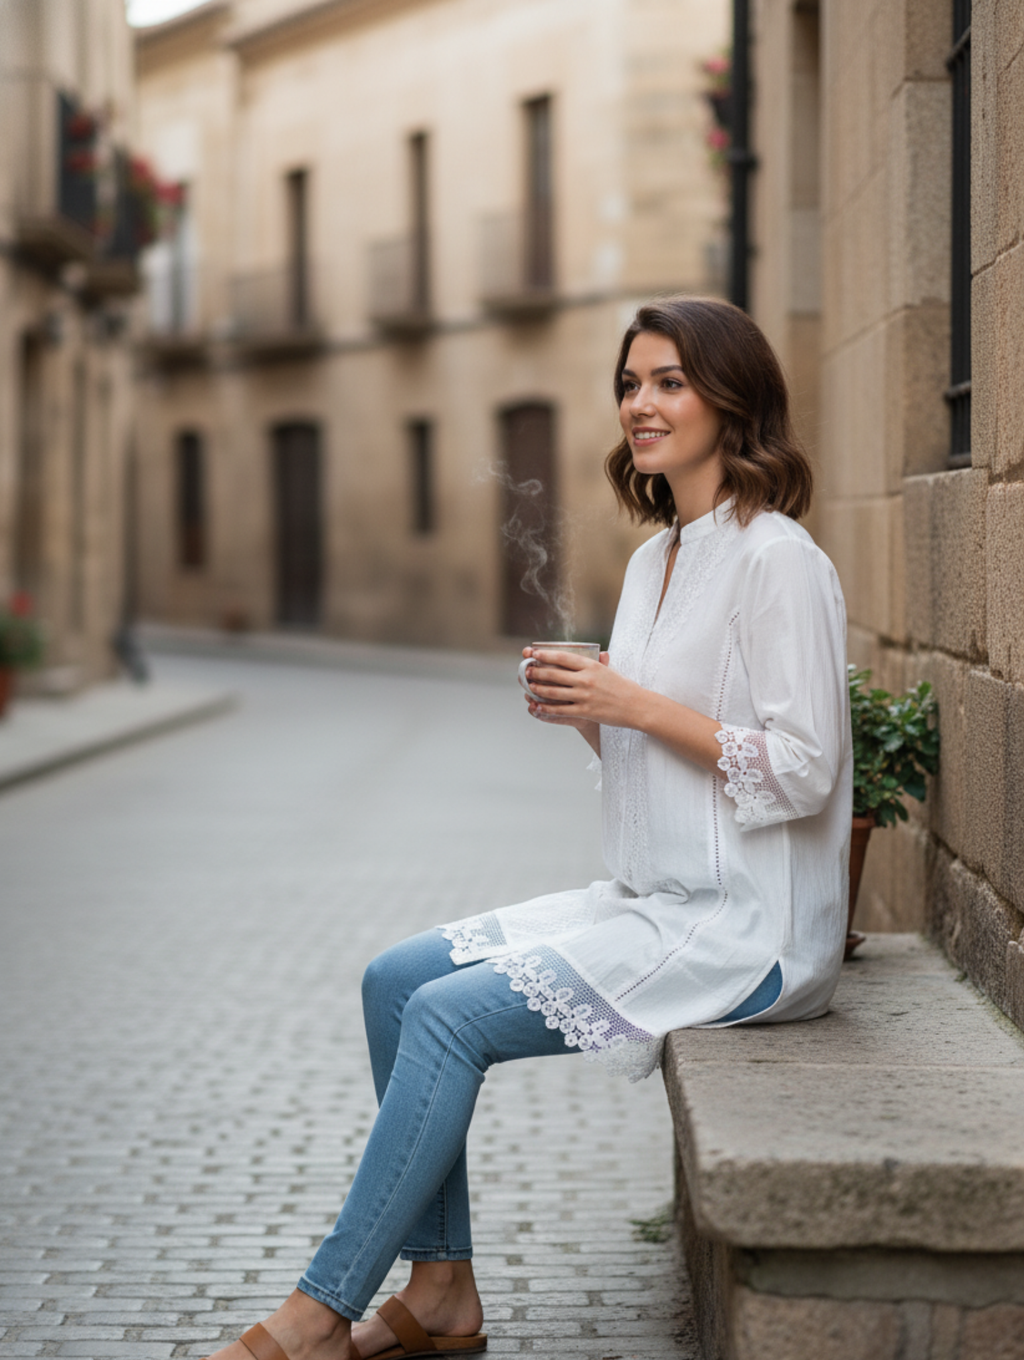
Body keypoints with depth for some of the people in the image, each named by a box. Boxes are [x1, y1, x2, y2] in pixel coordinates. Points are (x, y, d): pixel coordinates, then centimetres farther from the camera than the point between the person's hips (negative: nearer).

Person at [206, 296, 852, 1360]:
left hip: (746, 930, -9)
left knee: (451, 1014, -19)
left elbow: (802, 770, -18)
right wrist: (587, 711, -2)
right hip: (646, 901, 9)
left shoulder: (774, 558, -13)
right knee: (396, 979, -2)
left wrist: (635, 705, -18)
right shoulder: (654, 558, 15)